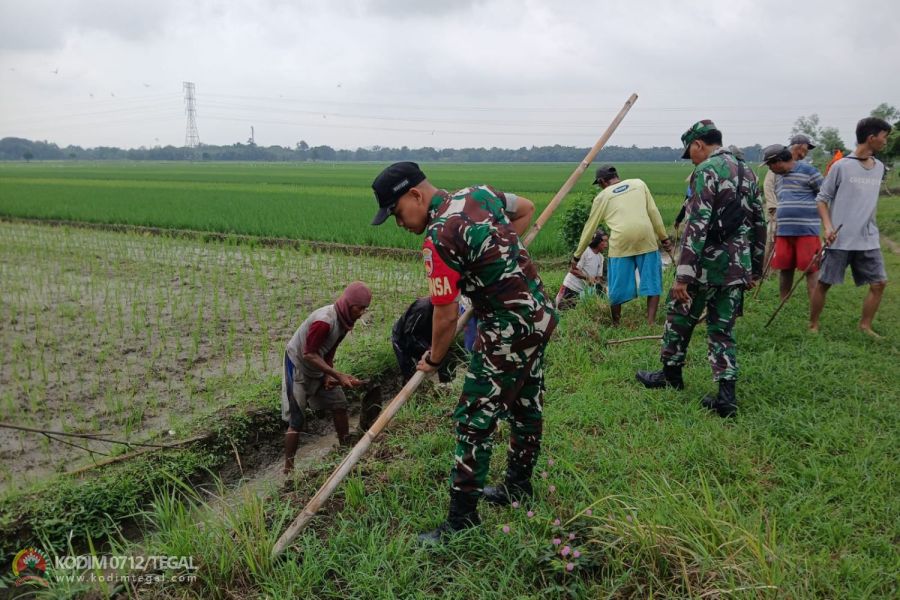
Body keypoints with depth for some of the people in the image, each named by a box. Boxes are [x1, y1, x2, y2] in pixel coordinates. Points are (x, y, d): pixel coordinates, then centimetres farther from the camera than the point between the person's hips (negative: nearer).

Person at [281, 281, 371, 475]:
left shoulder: (344, 319, -5)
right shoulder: (324, 321, -32)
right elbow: (309, 354, -29)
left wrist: (329, 375, -8)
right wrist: (339, 376, -31)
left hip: (318, 366, 8)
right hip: (298, 366, -8)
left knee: (339, 404, 8)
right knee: (296, 421, -7)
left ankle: (347, 448, 22)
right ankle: (288, 468, 2)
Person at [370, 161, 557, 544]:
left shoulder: (438, 240, -21)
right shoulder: (479, 193, 3)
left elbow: (447, 316, -16)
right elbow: (527, 208, 20)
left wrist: (434, 359, 2)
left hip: (508, 329, -10)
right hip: (541, 312, 10)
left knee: (474, 420, -2)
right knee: (526, 407, 21)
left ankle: (462, 521, 6)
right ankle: (518, 487, 38)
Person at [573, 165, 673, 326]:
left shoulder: (602, 197, 16)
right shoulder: (638, 183, 18)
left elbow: (589, 228, 21)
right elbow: (653, 212, 12)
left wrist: (577, 255, 29)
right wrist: (664, 237, 16)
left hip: (621, 243, -1)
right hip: (646, 238, 1)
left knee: (618, 287, 11)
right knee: (652, 282, 9)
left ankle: (616, 325, 21)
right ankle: (650, 323, 4)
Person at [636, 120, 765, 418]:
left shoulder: (707, 170, -12)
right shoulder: (747, 172, 13)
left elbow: (697, 225, -21)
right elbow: (759, 225, 17)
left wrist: (682, 275, -22)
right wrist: (755, 270, 24)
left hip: (706, 265, -7)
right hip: (737, 267, 7)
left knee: (679, 319, 14)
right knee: (722, 329, 11)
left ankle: (671, 374, 30)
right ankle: (726, 396, 6)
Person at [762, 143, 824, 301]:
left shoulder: (807, 171, -5)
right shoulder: (778, 177, 18)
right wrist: (776, 227, 22)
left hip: (806, 230, -6)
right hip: (783, 231, 7)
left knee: (811, 269, -5)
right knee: (784, 269, 9)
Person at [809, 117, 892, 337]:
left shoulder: (879, 167, 10)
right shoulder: (841, 166, -8)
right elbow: (822, 198, -4)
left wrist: (869, 228, 17)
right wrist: (828, 226, -16)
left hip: (868, 240, 6)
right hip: (840, 239, -6)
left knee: (879, 283, 4)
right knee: (824, 283, 1)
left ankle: (865, 326, 17)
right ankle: (813, 325, 15)